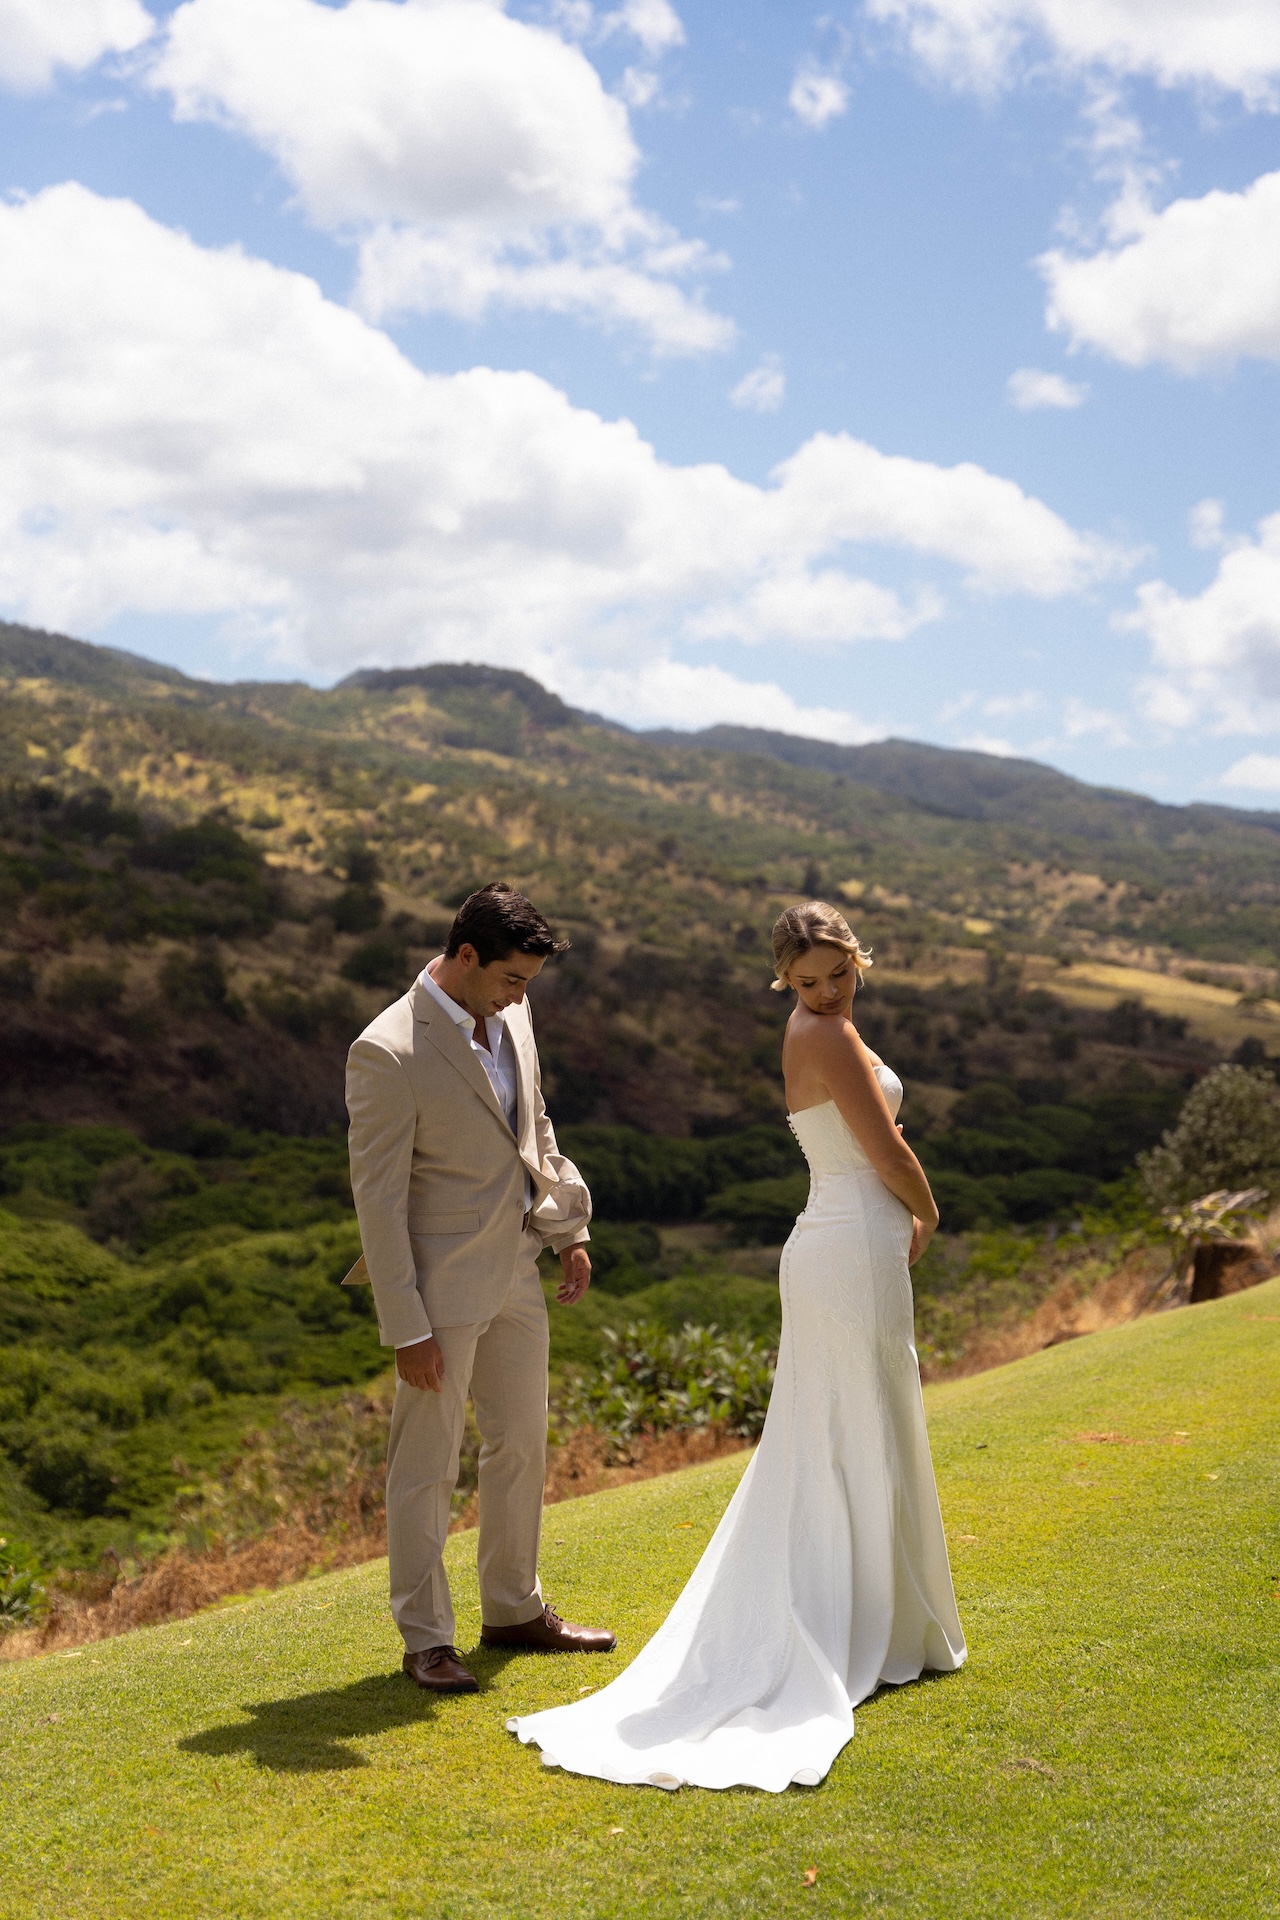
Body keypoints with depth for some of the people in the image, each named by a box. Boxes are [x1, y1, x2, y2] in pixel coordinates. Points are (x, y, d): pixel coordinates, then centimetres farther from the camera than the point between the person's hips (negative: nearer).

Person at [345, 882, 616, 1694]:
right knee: (426, 1465, 4)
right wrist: (406, 1328, -18)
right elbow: (378, 1196, -19)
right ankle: (426, 1638, 18)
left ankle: (515, 1610, 33)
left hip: (515, 1270, 8)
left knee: (522, 1446, 17)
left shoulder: (509, 1015, 3)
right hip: (442, 1287, -8)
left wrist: (570, 1227, 15)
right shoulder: (389, 1052, -21)